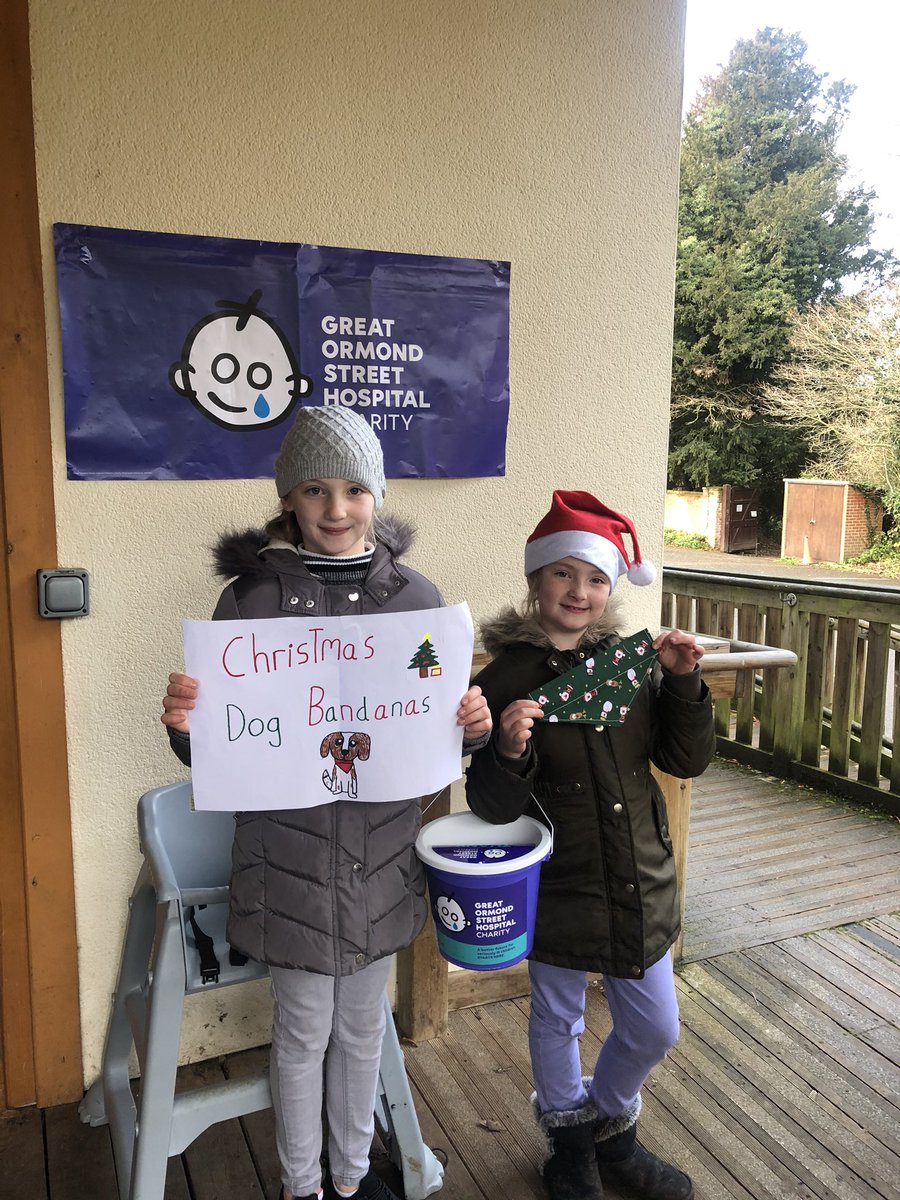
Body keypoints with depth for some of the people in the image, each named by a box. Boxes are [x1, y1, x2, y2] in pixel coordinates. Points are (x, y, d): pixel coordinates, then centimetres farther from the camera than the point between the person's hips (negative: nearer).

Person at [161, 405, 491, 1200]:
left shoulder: (415, 596, -4)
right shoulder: (253, 596, -10)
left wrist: (474, 727, -17)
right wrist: (183, 724, -28)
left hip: (384, 851, 3)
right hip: (289, 856, -2)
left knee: (364, 1025, 21)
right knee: (304, 1030, 15)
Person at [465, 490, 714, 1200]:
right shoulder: (505, 679, -15)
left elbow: (687, 761, -1)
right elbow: (491, 808, -14)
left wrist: (684, 682, -15)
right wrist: (509, 753, -34)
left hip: (641, 884, 4)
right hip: (560, 890, -3)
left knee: (654, 1030, 17)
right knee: (558, 1021, 19)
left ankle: (612, 1132, 47)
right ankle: (570, 1143, 48)